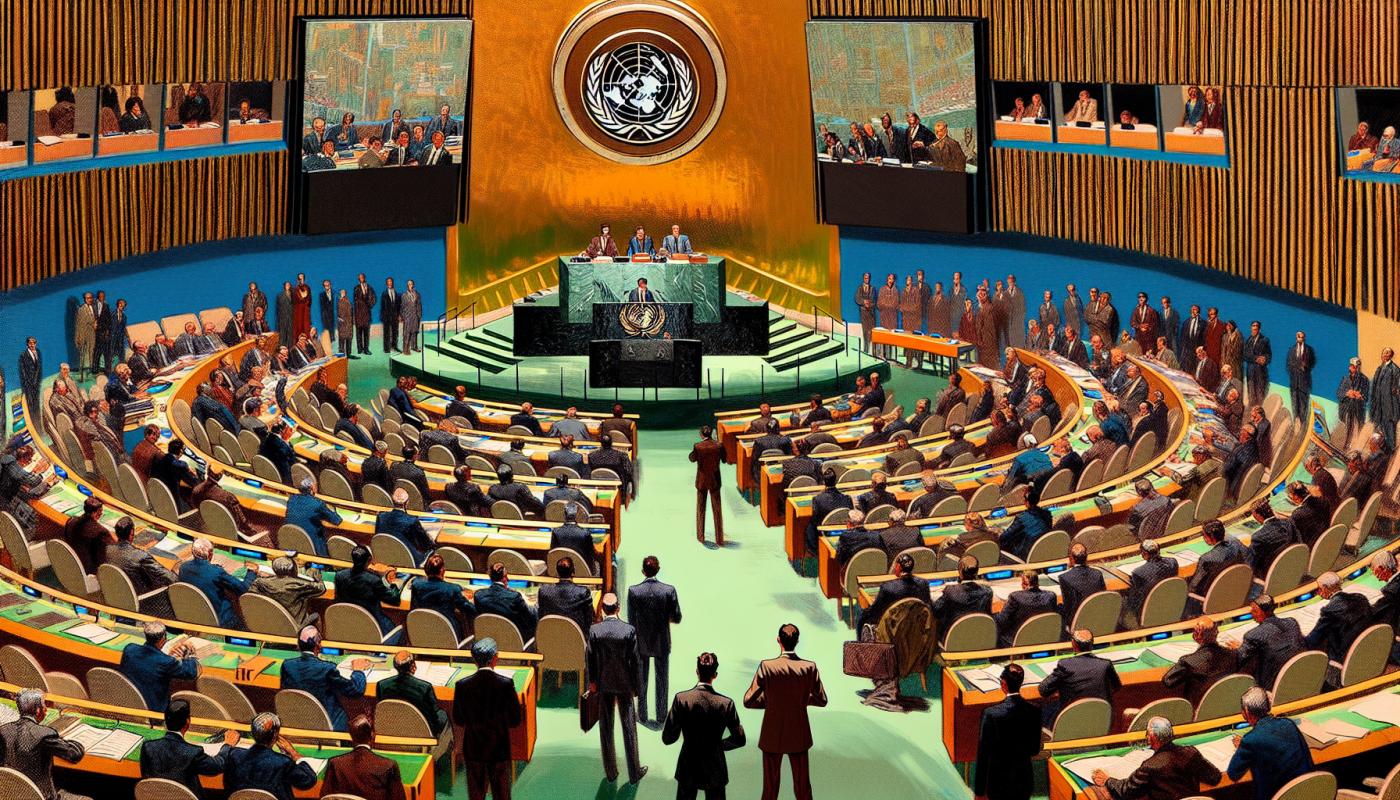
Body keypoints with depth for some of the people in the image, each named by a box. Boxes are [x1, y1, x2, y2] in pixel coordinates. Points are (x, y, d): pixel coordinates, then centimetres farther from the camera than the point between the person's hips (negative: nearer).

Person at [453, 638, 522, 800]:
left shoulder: (462, 685, -11)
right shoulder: (506, 683, -16)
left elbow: (458, 720, -1)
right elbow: (515, 720, -9)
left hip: (473, 749, 1)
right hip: (500, 749, -1)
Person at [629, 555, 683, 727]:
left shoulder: (633, 591, -15)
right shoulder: (669, 590, -15)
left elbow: (631, 620, -10)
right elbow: (676, 618, -11)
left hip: (641, 643, 0)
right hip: (662, 642, 0)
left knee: (641, 681, 16)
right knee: (662, 681, 14)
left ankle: (642, 715, 25)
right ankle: (661, 717, 21)